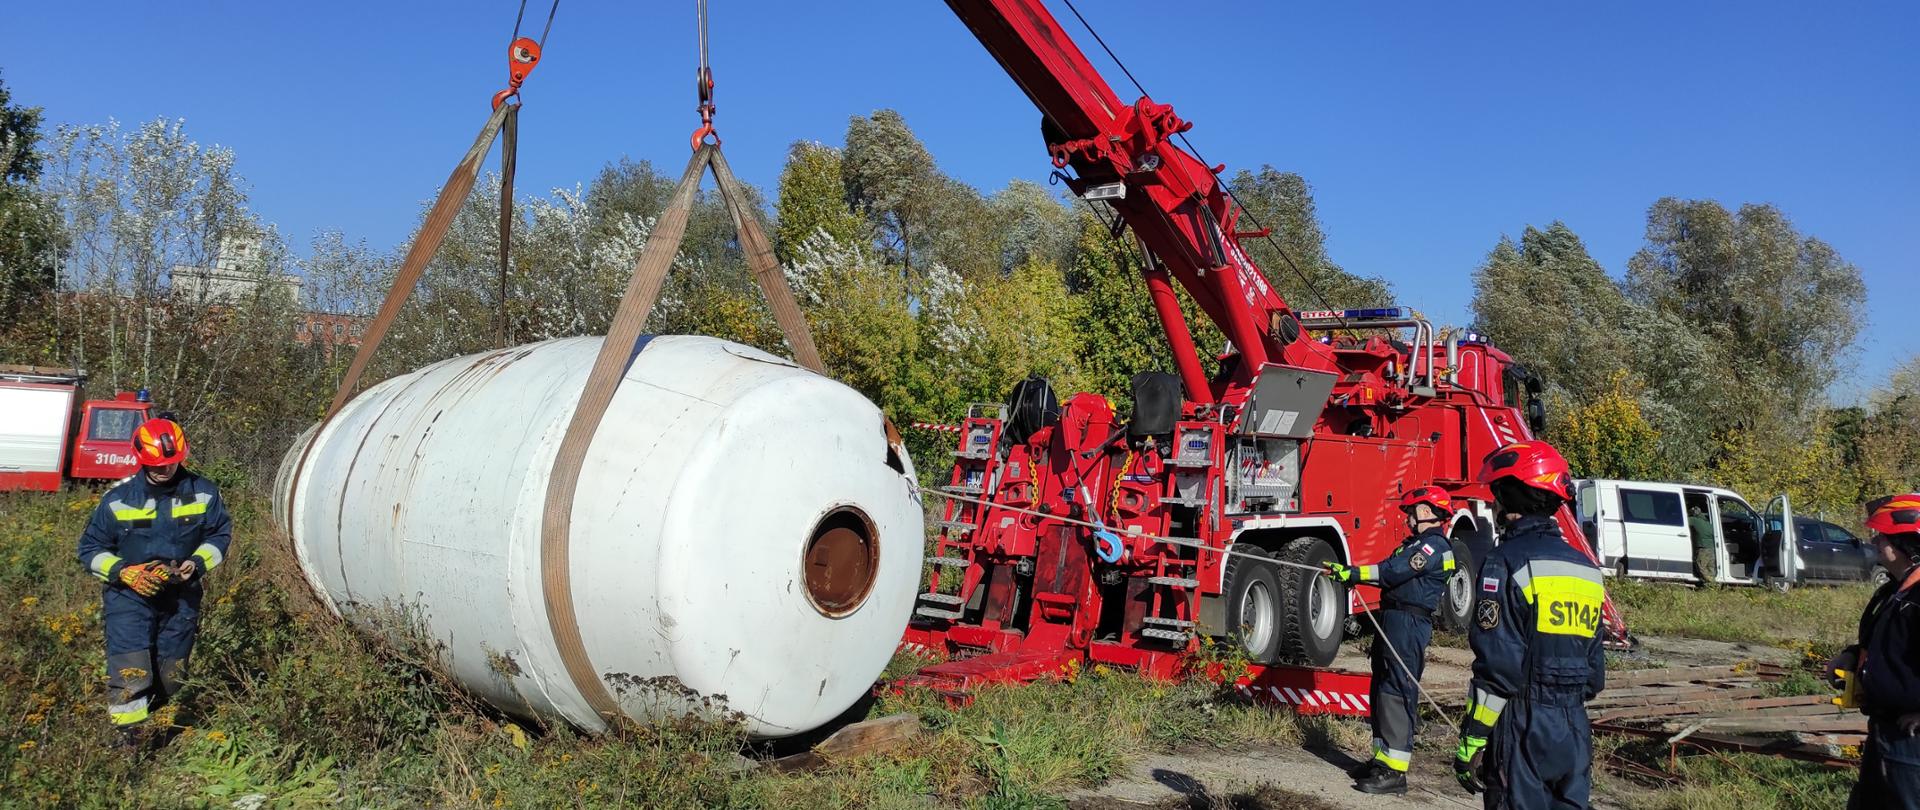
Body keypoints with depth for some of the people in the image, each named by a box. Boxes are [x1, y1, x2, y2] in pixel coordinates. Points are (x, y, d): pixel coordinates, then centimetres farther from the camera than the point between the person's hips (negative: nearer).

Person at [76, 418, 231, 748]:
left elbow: (220, 534, 7)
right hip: (129, 597, -2)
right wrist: (123, 572, -16)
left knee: (170, 678, 12)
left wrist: (197, 562, -12)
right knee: (130, 672, -13)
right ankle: (129, 746, -4)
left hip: (181, 597, 2)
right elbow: (90, 548, 1)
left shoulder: (202, 493, -4)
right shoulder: (118, 498, -6)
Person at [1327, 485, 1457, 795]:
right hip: (1393, 621, 11)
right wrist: (1350, 573, 7)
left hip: (1408, 625, -11)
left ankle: (1394, 772, -9)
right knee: (1382, 690, 14)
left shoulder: (1435, 545, -12)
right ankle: (1382, 759, 23)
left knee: (1397, 693, -11)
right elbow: (1391, 573, 17)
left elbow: (1394, 571, -22)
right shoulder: (1418, 543, 21)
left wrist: (1353, 573, -21)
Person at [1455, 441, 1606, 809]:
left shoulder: (1507, 561, -13)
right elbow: (1594, 660, 16)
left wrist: (1471, 741, -14)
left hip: (1523, 727, -7)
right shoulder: (1584, 566, 11)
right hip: (1575, 730, 7)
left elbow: (1497, 666, -17)